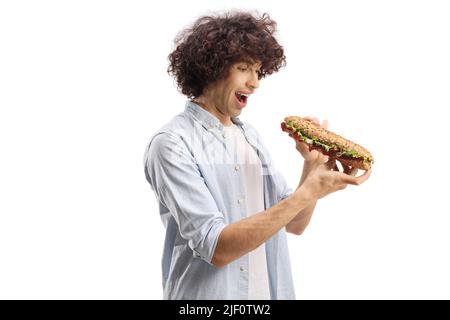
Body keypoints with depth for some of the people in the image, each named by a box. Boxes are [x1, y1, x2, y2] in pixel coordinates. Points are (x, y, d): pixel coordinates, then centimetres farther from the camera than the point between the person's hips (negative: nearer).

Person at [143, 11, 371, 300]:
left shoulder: (250, 135, 5)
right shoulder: (172, 144, -16)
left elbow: (294, 224, 5)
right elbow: (217, 248, -24)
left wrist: (313, 165, -11)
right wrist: (308, 192, -27)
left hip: (268, 289, 6)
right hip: (209, 292, -6)